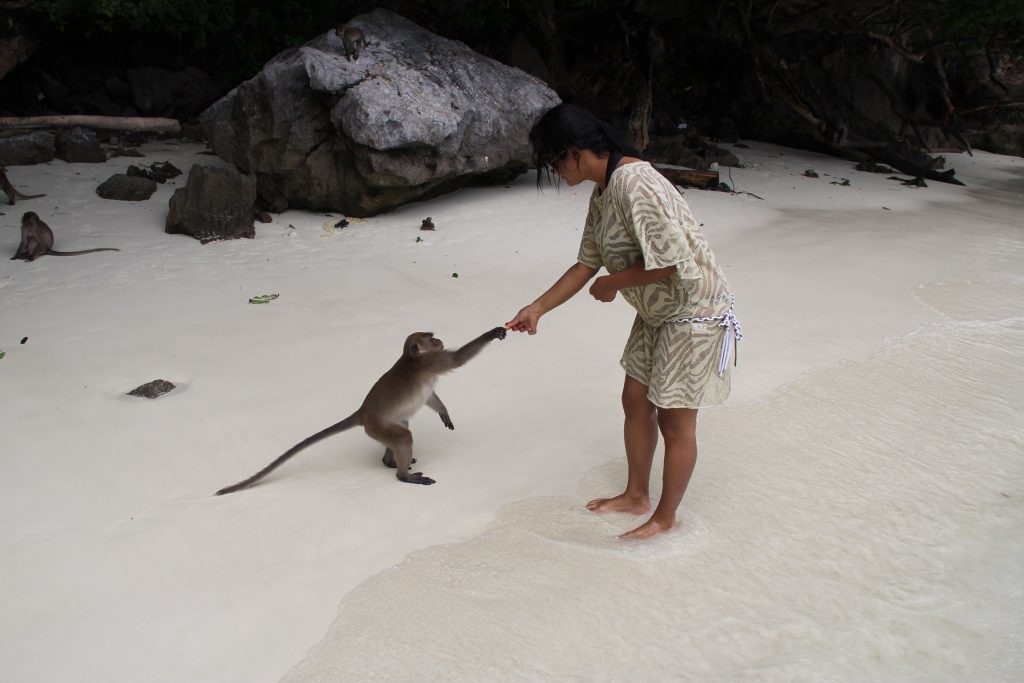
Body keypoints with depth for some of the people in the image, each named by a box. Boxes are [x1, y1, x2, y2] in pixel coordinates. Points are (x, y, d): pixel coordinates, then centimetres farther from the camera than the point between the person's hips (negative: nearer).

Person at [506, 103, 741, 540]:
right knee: (635, 402, 17)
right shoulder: (602, 192, 4)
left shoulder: (634, 184, -28)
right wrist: (538, 308, 6)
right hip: (655, 312, 10)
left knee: (674, 420, 4)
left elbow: (670, 260, -30)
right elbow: (587, 263, 10)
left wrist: (613, 283, -16)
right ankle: (636, 495, 36)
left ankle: (665, 517, 24)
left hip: (693, 313, -9)